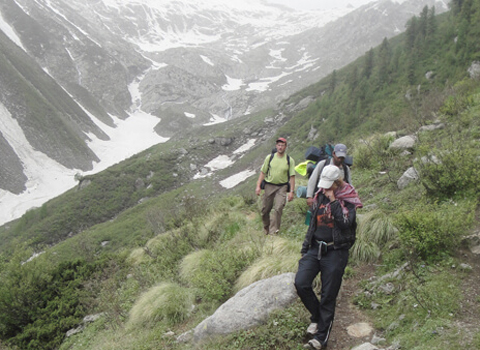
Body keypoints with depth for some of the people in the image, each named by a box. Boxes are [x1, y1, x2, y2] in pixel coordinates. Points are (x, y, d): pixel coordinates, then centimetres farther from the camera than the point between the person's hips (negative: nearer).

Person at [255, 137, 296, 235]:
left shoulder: (290, 160, 0)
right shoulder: (270, 157, 3)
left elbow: (292, 176, 1)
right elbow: (263, 172, 6)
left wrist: (291, 191, -5)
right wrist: (258, 186, 0)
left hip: (282, 187, -2)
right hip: (269, 186, 2)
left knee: (278, 209, -16)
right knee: (265, 209, 6)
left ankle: (274, 230, -8)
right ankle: (266, 229, 26)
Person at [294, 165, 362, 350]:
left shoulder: (348, 200, -6)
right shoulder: (320, 196, 10)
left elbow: (346, 223, -22)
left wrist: (333, 201, -21)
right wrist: (305, 248, 17)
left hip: (335, 252, -5)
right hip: (315, 248, 5)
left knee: (328, 296, 1)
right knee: (300, 283, -11)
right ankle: (316, 316, 15)